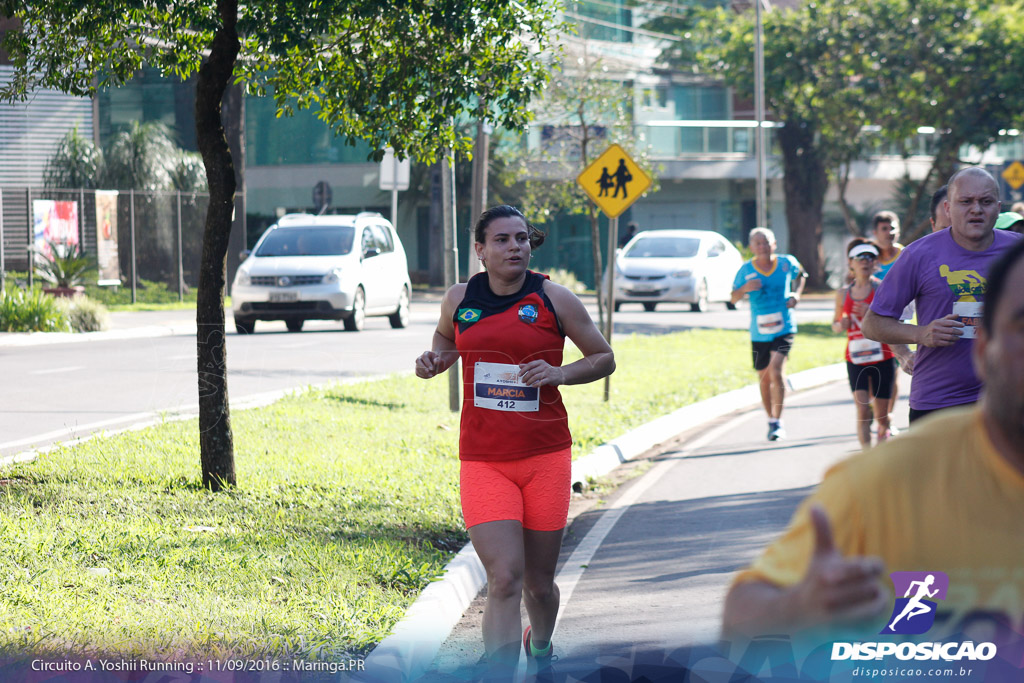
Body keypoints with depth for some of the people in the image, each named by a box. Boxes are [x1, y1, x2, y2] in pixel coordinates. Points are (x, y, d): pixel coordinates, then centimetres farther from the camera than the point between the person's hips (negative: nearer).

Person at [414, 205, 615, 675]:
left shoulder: (554, 300, -3)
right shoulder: (459, 300, 3)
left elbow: (604, 358, 5)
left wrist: (558, 374, -13)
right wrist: (436, 361, 2)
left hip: (546, 458, 0)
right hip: (483, 463, 0)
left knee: (538, 582, 11)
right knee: (504, 579, -16)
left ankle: (540, 648, 43)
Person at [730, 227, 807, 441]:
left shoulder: (786, 263, -2)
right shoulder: (746, 270, -3)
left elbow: (800, 275, 20)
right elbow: (733, 298, 3)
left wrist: (796, 294, 2)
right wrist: (744, 288, -19)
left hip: (784, 328, -2)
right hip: (759, 333, 2)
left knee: (776, 370, -20)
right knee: (764, 378, 12)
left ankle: (777, 422, -18)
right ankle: (771, 420, 31)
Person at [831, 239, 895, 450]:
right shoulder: (843, 294, 6)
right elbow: (835, 324, 19)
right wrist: (841, 325, -4)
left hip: (882, 358, -1)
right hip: (855, 359, 1)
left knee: (881, 414, 8)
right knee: (862, 410, -14)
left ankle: (883, 431, 42)